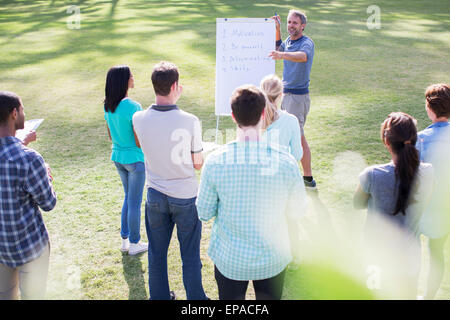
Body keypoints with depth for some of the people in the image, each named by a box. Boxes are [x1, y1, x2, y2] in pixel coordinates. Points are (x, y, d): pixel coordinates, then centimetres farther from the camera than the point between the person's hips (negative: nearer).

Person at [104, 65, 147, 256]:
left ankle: (125, 240, 33)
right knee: (135, 202, 8)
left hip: (117, 157, 8)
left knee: (129, 197, 24)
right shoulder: (132, 107, -24)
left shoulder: (108, 106, 0)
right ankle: (134, 244, 23)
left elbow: (111, 136, 10)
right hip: (135, 159, -7)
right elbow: (140, 142, -21)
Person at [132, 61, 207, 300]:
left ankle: (160, 296, 36)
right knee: (190, 256, 13)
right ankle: (195, 298, 28)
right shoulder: (190, 121, -21)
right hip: (185, 197, -3)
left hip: (155, 196, 3)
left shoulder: (138, 119, -11)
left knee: (156, 253, 20)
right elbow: (198, 164, -9)